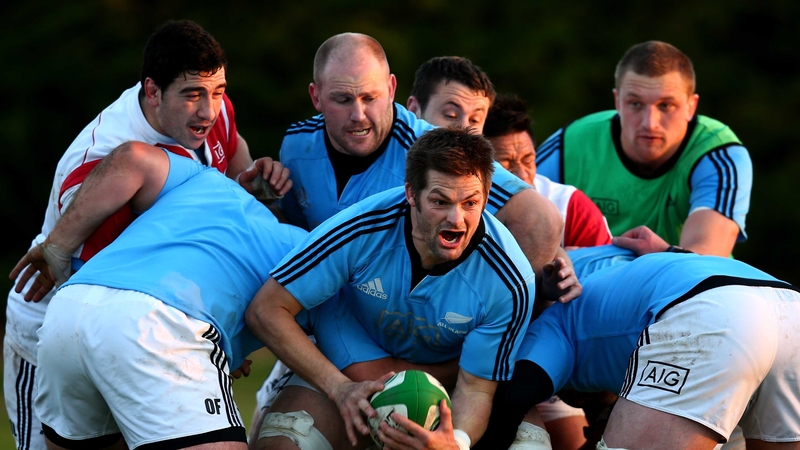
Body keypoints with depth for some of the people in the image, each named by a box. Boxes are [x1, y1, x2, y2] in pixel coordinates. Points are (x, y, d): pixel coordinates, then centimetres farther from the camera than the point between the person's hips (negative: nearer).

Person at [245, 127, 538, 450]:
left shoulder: (509, 285, -28)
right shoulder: (361, 230, -29)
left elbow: (475, 388, -21)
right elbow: (265, 310, -23)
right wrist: (339, 387, -34)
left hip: (446, 372, 2)